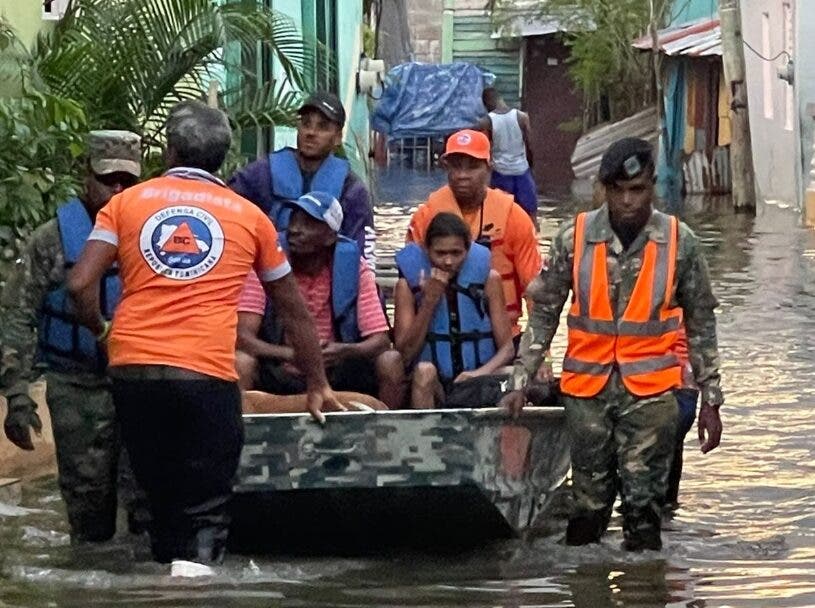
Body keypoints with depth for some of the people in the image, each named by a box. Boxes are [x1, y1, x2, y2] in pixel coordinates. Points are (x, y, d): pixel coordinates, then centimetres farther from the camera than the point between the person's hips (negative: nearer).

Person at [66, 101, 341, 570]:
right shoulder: (249, 216, 13)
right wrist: (318, 386, 32)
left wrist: (101, 330, 21)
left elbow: (81, 284, 1)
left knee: (160, 492, 18)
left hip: (131, 368, 2)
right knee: (206, 508, -2)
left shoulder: (128, 202, 12)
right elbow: (292, 308, 22)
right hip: (206, 374, -2)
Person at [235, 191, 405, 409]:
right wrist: (291, 355, -34)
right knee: (241, 363, -30)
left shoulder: (353, 266, -5)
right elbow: (243, 336, -16)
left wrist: (345, 351, -30)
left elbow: (380, 340, -8)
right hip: (280, 373, -1)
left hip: (336, 372, 1)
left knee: (391, 362, -21)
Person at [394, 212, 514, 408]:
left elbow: (507, 348, -1)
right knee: (424, 370, -33)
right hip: (433, 385, 0)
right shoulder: (409, 284, 1)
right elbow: (405, 355, -6)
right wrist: (430, 301, -13)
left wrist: (481, 373, -22)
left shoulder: (487, 278, 4)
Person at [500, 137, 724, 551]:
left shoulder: (679, 243, -1)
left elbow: (701, 324, 7)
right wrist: (521, 382, 1)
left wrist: (710, 400, 6)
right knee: (588, 501, 6)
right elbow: (544, 315, 6)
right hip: (587, 388, 1)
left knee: (643, 500, -6)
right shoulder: (574, 238, -1)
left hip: (650, 391, -1)